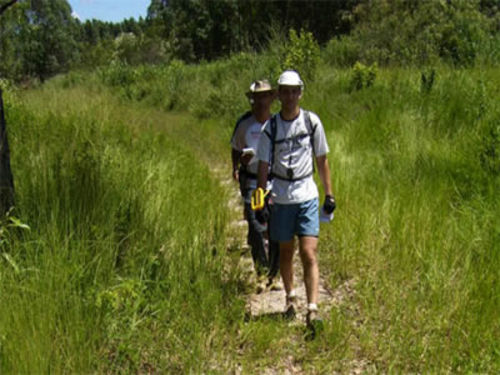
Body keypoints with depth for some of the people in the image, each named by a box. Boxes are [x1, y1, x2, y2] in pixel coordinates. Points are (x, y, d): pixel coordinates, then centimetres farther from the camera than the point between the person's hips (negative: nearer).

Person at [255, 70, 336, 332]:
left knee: (309, 254, -9)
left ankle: (312, 310, -7)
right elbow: (262, 166, 0)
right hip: (281, 199, 1)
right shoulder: (270, 127, -2)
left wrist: (329, 194, 7)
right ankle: (290, 297, 35)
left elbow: (321, 160, 8)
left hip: (307, 196, -1)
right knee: (285, 252, 13)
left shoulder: (312, 122, 0)